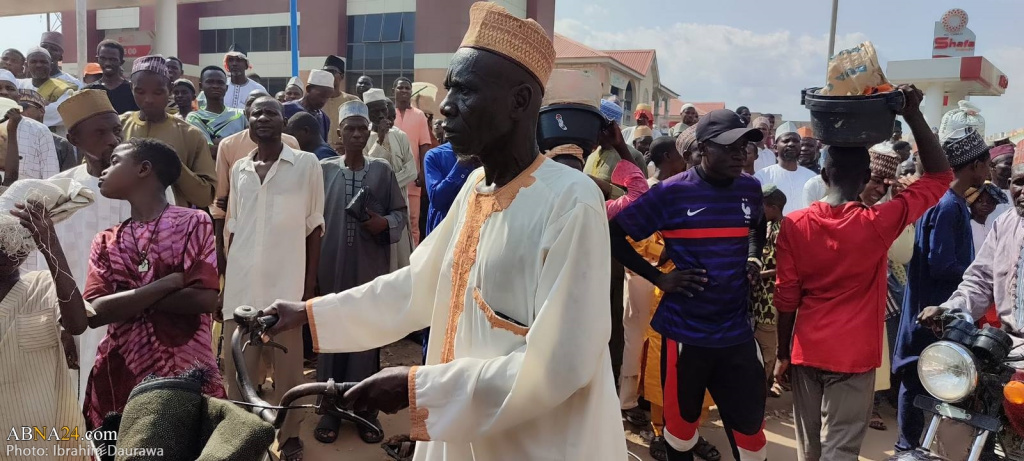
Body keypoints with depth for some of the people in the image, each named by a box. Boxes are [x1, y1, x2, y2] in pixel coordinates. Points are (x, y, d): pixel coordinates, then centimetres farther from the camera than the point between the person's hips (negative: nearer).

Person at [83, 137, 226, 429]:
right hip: (120, 377, 4)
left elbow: (205, 299, -14)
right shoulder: (105, 242, 12)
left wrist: (125, 298, -7)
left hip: (187, 374, -4)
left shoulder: (193, 223, -2)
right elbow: (94, 313, -4)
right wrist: (171, 281, -13)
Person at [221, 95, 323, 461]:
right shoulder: (239, 169, 10)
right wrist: (226, 277, 13)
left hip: (286, 280, -4)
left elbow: (314, 226, 0)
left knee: (287, 362, 5)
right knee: (237, 362, 10)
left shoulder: (306, 164, -1)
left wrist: (310, 282, -2)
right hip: (241, 282, 4)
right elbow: (233, 227, 15)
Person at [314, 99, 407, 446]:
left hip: (371, 269, 0)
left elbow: (400, 211, 8)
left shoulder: (382, 170, 3)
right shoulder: (324, 169, 2)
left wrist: (385, 223, -14)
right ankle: (330, 409, 21)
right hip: (332, 269, 0)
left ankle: (366, 410, 20)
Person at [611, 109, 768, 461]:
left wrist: (753, 259, 7)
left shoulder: (750, 189, 3)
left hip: (737, 331, 4)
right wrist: (658, 277, -12)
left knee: (750, 425, 12)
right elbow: (614, 234, -7)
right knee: (681, 420, 14)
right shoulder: (671, 192, -11)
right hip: (684, 331, -3)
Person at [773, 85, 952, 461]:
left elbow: (786, 299, -3)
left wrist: (783, 354, 8)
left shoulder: (794, 224, -8)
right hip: (853, 357, -2)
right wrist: (913, 116, -3)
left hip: (806, 353, 3)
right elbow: (940, 177, -1)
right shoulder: (879, 223, -14)